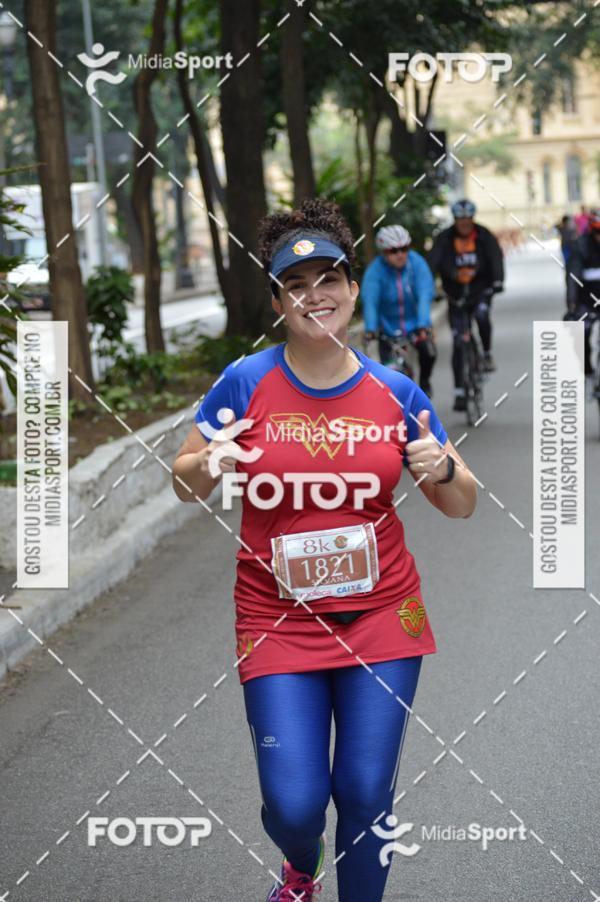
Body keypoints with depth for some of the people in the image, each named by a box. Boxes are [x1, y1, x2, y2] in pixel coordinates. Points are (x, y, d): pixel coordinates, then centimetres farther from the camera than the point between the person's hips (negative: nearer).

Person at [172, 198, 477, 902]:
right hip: (278, 622, -1)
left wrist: (441, 470, -17)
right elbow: (184, 485, 3)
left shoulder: (396, 392, -2)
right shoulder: (246, 382, -7)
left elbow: (463, 505, 6)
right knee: (294, 804, -4)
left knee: (366, 795, 4)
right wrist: (210, 465, -19)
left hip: (382, 619, 1)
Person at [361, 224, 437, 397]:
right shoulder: (375, 270, -18)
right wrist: (370, 329, -42)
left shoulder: (416, 263, -16)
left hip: (414, 322, 1)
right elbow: (370, 301, -28)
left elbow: (424, 296, -25)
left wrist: (422, 326, -38)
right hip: (388, 326, 0)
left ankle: (424, 381, 10)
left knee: (429, 352, -21)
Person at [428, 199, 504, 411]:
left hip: (480, 289, -1)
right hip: (456, 293, 1)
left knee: (482, 315, -34)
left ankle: (487, 354, -6)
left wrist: (497, 280, -37)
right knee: (458, 343, -3)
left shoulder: (483, 236, -6)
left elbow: (495, 256, -19)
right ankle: (459, 392, 3)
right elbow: (433, 262, -16)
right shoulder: (445, 238, -7)